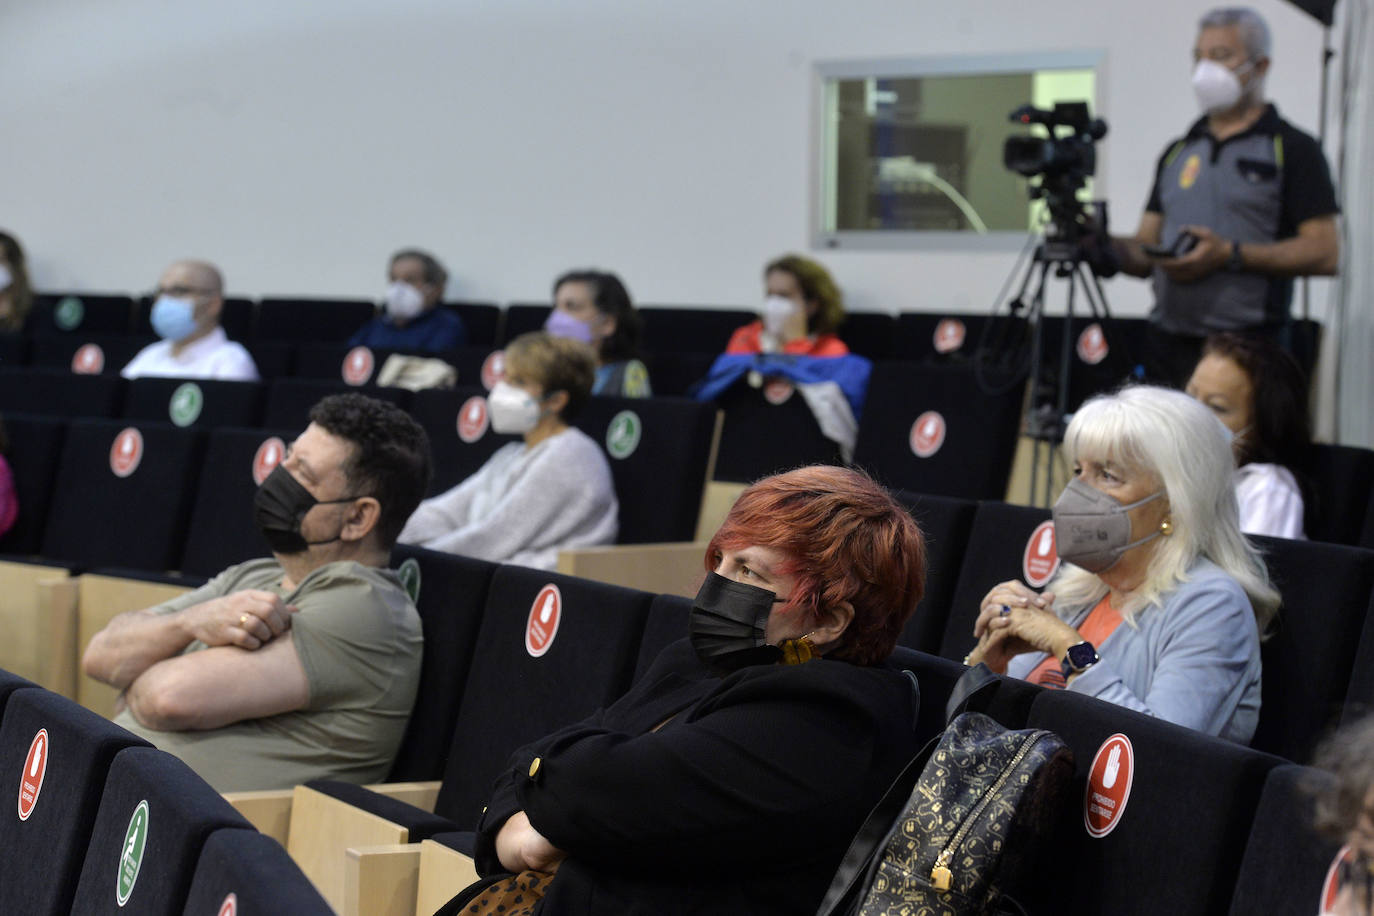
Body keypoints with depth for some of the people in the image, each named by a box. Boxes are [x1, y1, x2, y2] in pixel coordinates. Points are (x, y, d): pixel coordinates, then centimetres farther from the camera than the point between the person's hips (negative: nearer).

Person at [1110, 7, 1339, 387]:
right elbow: (1144, 253, 16)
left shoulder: (1293, 149, 1)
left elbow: (1325, 253, -8)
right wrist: (1107, 246, -6)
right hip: (1168, 339, 5)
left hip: (1245, 348, -5)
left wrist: (1230, 255, -17)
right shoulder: (1177, 152, 19)